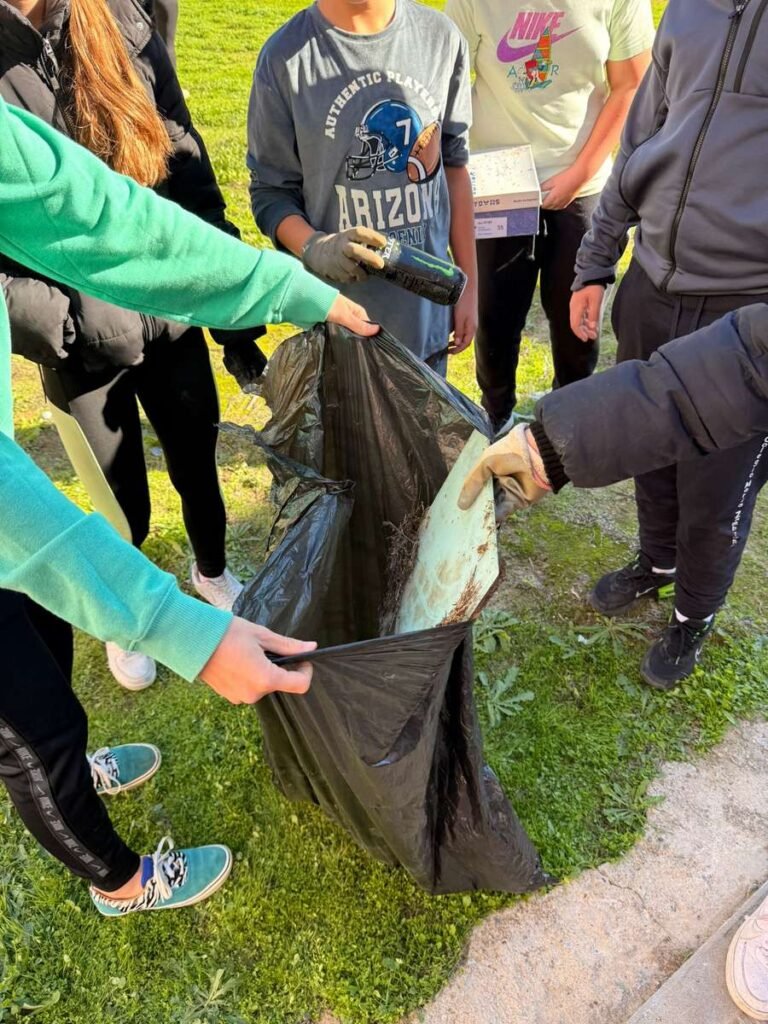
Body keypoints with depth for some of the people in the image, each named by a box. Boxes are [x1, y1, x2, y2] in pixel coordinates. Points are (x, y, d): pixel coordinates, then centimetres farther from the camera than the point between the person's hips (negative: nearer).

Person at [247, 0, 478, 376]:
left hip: (428, 314, 3)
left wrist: (469, 284, 8)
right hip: (339, 319, -3)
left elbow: (453, 165, 8)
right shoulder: (285, 56, -10)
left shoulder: (442, 37, 0)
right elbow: (271, 191, -4)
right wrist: (314, 247, -25)